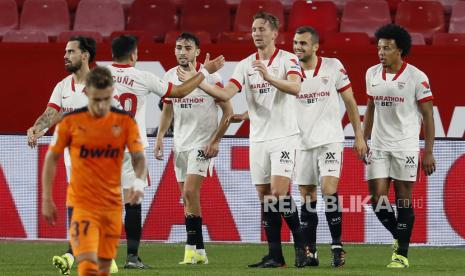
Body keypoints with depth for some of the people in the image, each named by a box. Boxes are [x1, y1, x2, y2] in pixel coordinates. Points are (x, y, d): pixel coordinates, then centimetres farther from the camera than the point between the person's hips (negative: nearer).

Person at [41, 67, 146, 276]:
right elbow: (51, 158, 4)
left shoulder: (125, 121, -1)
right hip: (82, 203, -3)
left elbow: (138, 157, -1)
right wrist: (47, 200, 2)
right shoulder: (70, 121, -5)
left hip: (112, 204, 3)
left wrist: (138, 180, -23)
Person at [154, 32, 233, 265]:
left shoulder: (210, 77, -10)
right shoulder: (170, 77, 6)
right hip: (180, 144, 6)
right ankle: (198, 252, 12)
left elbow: (227, 110, -6)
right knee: (187, 198, 6)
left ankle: (192, 247, -14)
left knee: (190, 192, -18)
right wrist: (160, 137, 6)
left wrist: (216, 141, -11)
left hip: (203, 143, -6)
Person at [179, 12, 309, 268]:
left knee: (279, 193, -15)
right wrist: (199, 82, -15)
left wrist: (269, 77, -37)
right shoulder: (245, 65, 9)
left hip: (284, 136, -5)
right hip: (258, 139, 5)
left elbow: (295, 87, -22)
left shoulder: (288, 59, -4)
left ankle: (301, 245, -3)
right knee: (265, 196, 3)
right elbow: (226, 93, -2)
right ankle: (275, 254, 7)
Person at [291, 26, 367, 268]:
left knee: (329, 189, -17)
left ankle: (337, 246, -8)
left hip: (329, 139, -3)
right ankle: (310, 252, 11)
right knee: (307, 198, 4)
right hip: (303, 143, 3)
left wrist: (359, 136, 2)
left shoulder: (333, 67, -2)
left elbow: (350, 102, 4)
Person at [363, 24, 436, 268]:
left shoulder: (416, 77, -8)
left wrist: (429, 152, -8)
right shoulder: (372, 74, 7)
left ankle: (402, 254, 5)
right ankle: (399, 237, 23)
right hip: (378, 147, 4)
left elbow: (428, 116, -5)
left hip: (405, 147, -4)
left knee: (403, 200, -2)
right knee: (377, 200, -1)